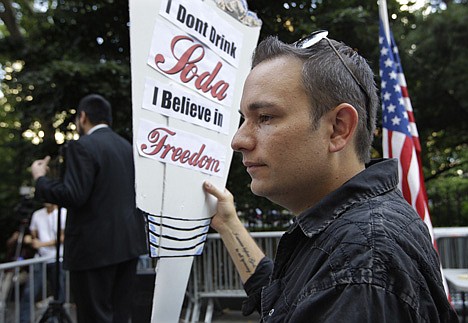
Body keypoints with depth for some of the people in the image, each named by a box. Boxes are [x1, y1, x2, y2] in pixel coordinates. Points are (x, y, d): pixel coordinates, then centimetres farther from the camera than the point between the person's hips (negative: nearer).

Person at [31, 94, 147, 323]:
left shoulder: (82, 146, -11)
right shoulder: (127, 146, 13)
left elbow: (73, 196, -20)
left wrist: (40, 179, -5)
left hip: (95, 246, -8)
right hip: (128, 242, 8)